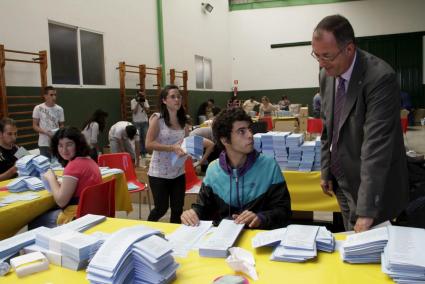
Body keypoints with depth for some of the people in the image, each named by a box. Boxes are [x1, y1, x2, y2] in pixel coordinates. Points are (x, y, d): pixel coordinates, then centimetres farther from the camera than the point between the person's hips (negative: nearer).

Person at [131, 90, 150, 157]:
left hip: (145, 121, 3)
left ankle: (144, 151, 10)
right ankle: (139, 152, 2)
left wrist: (143, 104, -11)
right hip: (137, 122, -3)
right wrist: (138, 103, -13)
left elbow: (147, 111, 0)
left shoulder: (145, 101, 7)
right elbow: (134, 112, -11)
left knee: (145, 137, 2)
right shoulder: (133, 101, -2)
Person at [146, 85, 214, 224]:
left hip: (178, 172, 5)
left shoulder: (183, 120, 5)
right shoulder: (157, 118, -11)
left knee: (177, 209, 9)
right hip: (159, 173, -5)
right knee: (161, 208, 6)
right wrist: (172, 148, -25)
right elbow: (149, 144, -16)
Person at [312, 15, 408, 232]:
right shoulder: (327, 74, -2)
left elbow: (376, 145, -29)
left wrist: (367, 210, -31)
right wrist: (326, 170, 10)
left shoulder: (380, 78, -24)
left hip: (373, 185, -6)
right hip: (342, 181, 6)